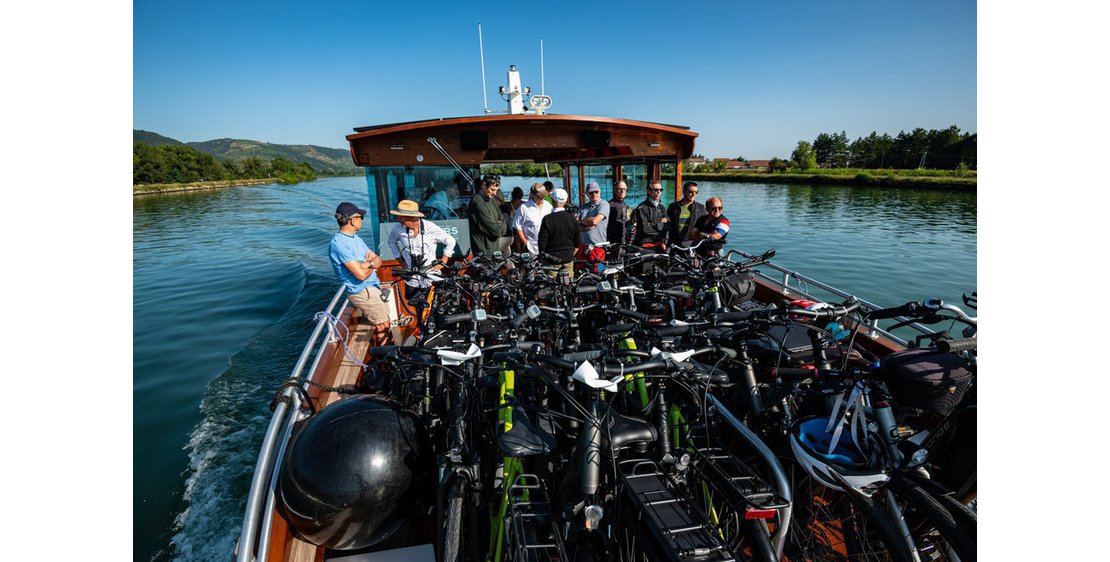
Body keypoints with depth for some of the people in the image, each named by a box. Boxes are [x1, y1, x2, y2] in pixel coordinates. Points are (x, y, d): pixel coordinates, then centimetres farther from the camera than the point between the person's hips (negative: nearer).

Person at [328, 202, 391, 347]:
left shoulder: (354, 237, 9)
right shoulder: (339, 244, -22)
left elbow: (378, 260, 7)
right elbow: (361, 274, -26)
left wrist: (368, 263, -16)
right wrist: (371, 266, -5)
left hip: (374, 286, 9)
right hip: (363, 292, -9)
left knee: (385, 322, 16)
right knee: (382, 327, -1)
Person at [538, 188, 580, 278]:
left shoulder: (547, 219, -12)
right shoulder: (572, 218, 0)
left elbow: (542, 242, -10)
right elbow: (578, 242, 6)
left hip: (552, 260, -3)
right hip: (568, 260, 4)